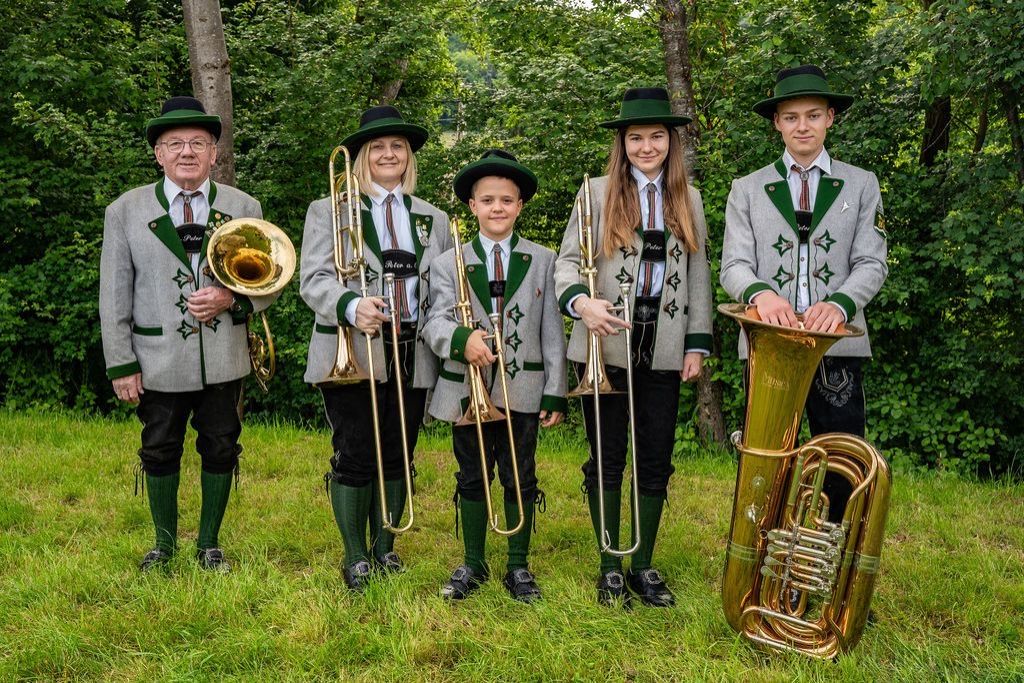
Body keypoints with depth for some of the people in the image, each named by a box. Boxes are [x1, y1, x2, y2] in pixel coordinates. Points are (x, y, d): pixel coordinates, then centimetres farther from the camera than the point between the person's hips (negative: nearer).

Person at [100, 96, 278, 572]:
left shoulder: (244, 208, 3)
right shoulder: (125, 211, 1)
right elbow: (114, 295, 1)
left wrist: (232, 300, -16)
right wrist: (121, 364, -4)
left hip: (224, 361, 1)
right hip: (158, 363, -1)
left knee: (220, 451, 10)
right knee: (160, 453, 12)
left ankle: (209, 543, 28)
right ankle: (164, 542, 31)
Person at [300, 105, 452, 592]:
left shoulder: (433, 220, 17)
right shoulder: (328, 211, 6)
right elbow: (314, 280, -7)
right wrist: (352, 307, -27)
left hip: (413, 356, 3)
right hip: (353, 355, -3)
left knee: (396, 458, 9)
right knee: (355, 458, -2)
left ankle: (385, 548, 23)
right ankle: (355, 556, 12)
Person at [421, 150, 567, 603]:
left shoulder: (543, 261, 5)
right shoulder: (449, 263, 5)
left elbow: (552, 332, 2)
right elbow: (435, 322, -8)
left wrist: (555, 393, -2)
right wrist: (460, 339, -31)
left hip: (523, 391, 0)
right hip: (468, 391, 1)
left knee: (520, 480, 7)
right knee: (472, 479, 11)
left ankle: (518, 566, 22)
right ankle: (472, 563, 26)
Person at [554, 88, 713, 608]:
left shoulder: (688, 200, 11)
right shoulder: (598, 193, 2)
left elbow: (699, 276, 11)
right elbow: (568, 260, -2)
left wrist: (698, 344, 4)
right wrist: (580, 301, -23)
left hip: (664, 349, 3)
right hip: (607, 344, -2)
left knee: (656, 460, 8)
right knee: (606, 459, 5)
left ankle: (642, 565, 21)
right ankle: (610, 567, 17)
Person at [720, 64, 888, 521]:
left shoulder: (861, 185, 11)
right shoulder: (747, 189, 11)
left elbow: (872, 264, 2)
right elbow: (733, 266, 1)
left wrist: (839, 303, -19)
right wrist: (760, 293, -22)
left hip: (838, 346, 0)